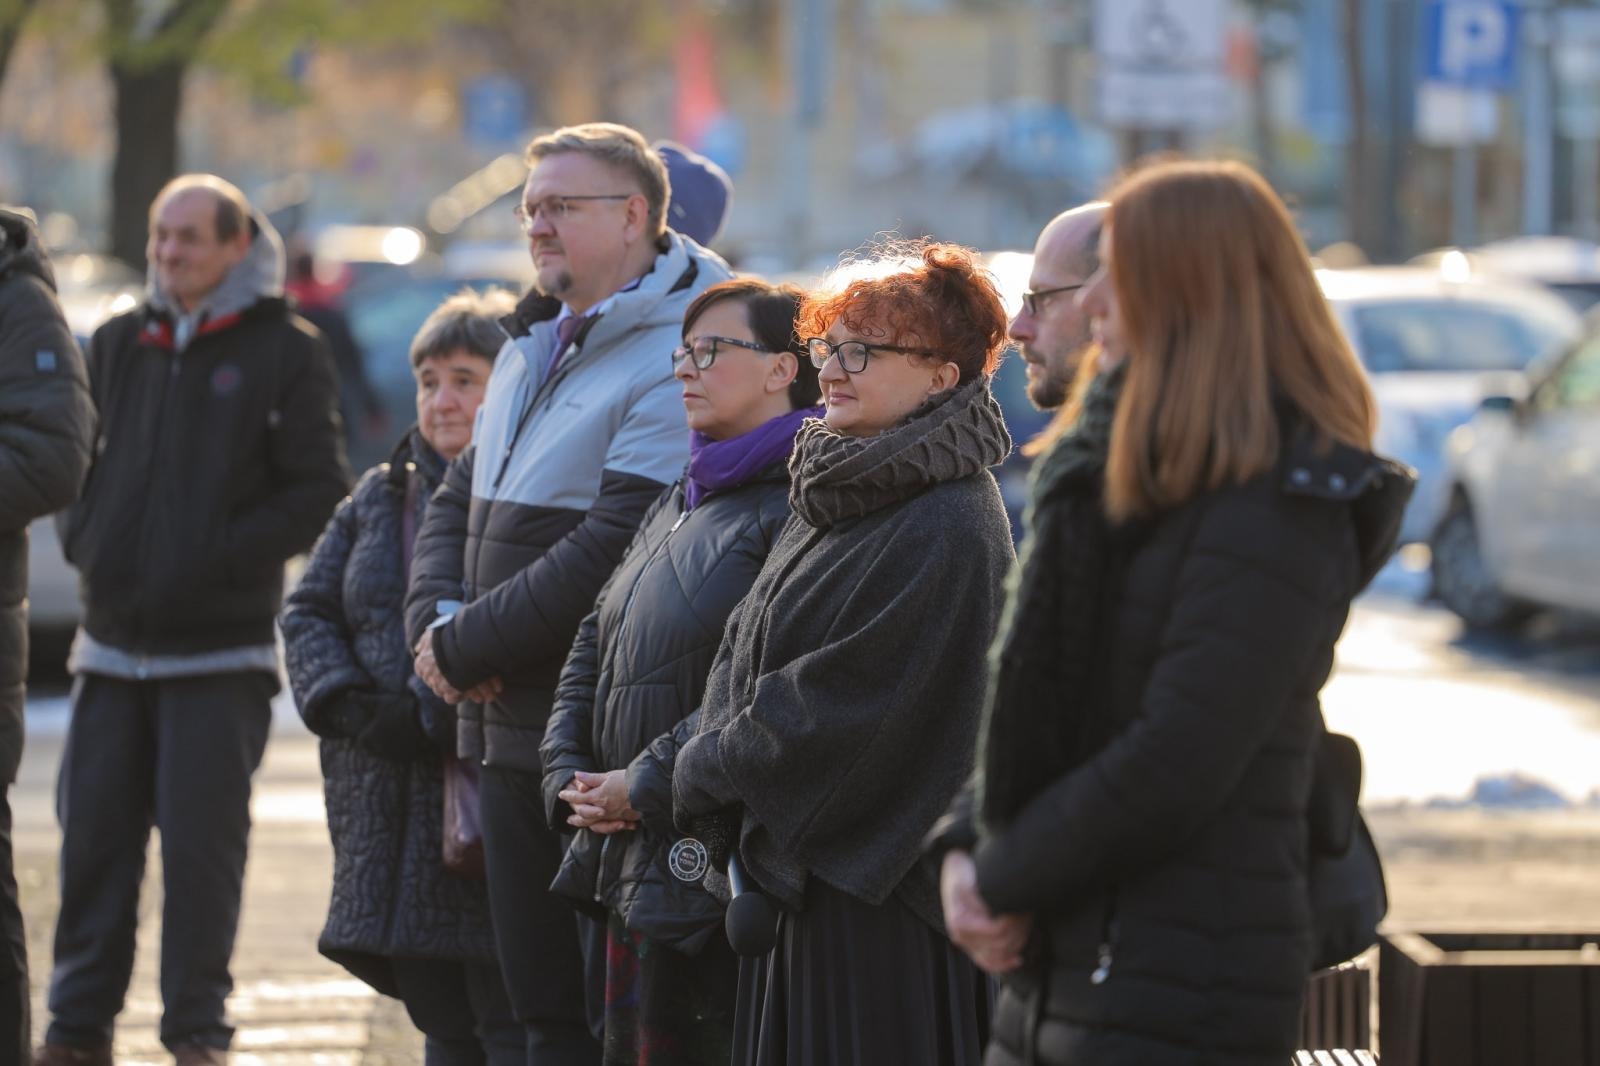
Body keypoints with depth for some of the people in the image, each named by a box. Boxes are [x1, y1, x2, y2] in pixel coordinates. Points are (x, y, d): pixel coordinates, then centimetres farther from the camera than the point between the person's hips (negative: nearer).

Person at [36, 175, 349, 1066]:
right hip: (113, 646, 4)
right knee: (93, 835, 4)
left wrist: (216, 559, -13)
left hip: (221, 649, -4)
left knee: (202, 841, -4)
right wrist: (86, 542, 4)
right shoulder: (119, 345, 13)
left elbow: (318, 493, -5)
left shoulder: (285, 350, -1)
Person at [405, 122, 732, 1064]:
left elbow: (609, 553, -22)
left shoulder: (671, 365, -14)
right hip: (511, 735, 9)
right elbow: (457, 503, 21)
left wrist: (463, 646, -14)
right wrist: (436, 621, 0)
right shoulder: (532, 346, 17)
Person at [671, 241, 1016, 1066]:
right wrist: (716, 755, -2)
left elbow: (843, 705, -19)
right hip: (800, 869, 9)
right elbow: (743, 652, 17)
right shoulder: (833, 498, 14)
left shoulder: (948, 531, -17)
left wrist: (706, 771, -8)